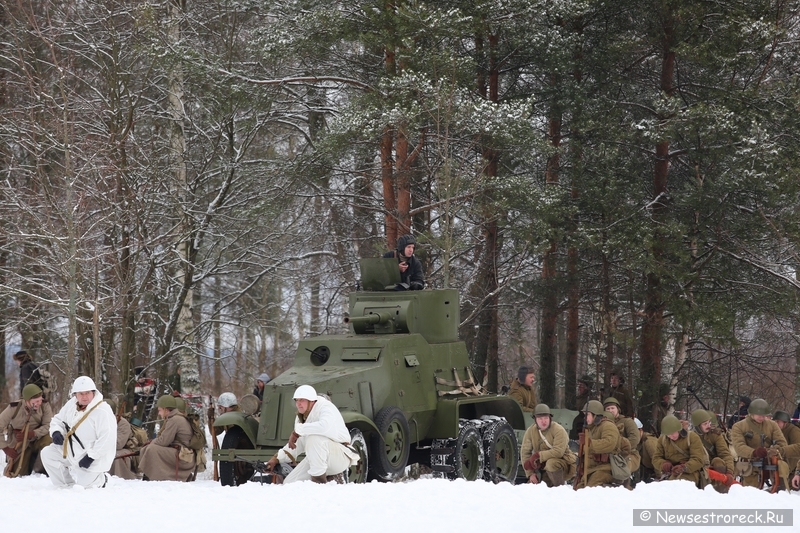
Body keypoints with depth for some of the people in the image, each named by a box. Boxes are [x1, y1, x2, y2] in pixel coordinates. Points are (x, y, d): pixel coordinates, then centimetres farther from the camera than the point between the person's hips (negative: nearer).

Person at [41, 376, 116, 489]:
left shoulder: (103, 411, -23)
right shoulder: (71, 405, 0)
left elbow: (107, 440, -26)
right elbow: (58, 419, 15)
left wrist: (90, 457, -27)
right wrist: (56, 432, -8)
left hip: (93, 459, -7)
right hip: (72, 452, 7)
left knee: (84, 484, -17)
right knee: (47, 454, -3)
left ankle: (100, 479, 19)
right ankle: (66, 484, 10)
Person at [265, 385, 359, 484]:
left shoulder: (325, 407, -18)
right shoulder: (301, 417, 9)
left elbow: (325, 426, -42)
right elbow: (298, 444, 19)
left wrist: (297, 431, -33)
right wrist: (277, 458, 9)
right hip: (316, 457, 9)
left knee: (314, 436, -36)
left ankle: (319, 479, -25)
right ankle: (332, 478, 9)